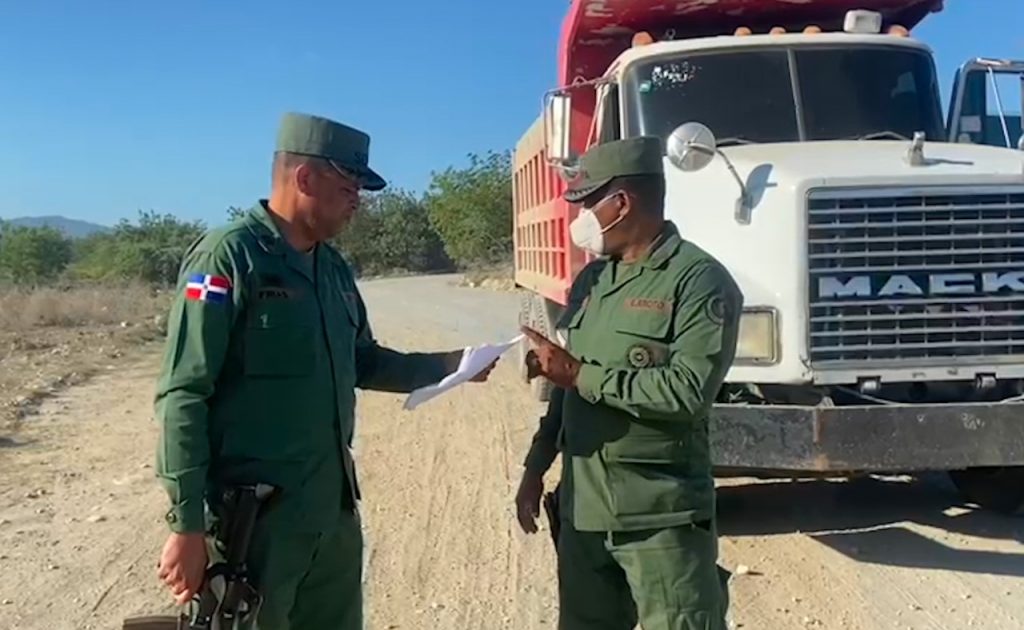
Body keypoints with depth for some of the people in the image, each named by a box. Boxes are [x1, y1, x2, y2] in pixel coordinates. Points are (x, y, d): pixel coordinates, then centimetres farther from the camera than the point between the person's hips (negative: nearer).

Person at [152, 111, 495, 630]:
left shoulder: (334, 269, 10)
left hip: (335, 507, 8)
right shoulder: (228, 256, -14)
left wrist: (444, 366, 8)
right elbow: (183, 396, -17)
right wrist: (187, 526, -19)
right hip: (253, 516, -7)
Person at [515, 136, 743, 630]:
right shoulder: (591, 280, 11)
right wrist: (535, 468, 15)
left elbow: (688, 392, -25)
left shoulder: (700, 281, -13)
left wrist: (580, 374, -18)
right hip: (581, 509, 8)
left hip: (661, 516, -7)